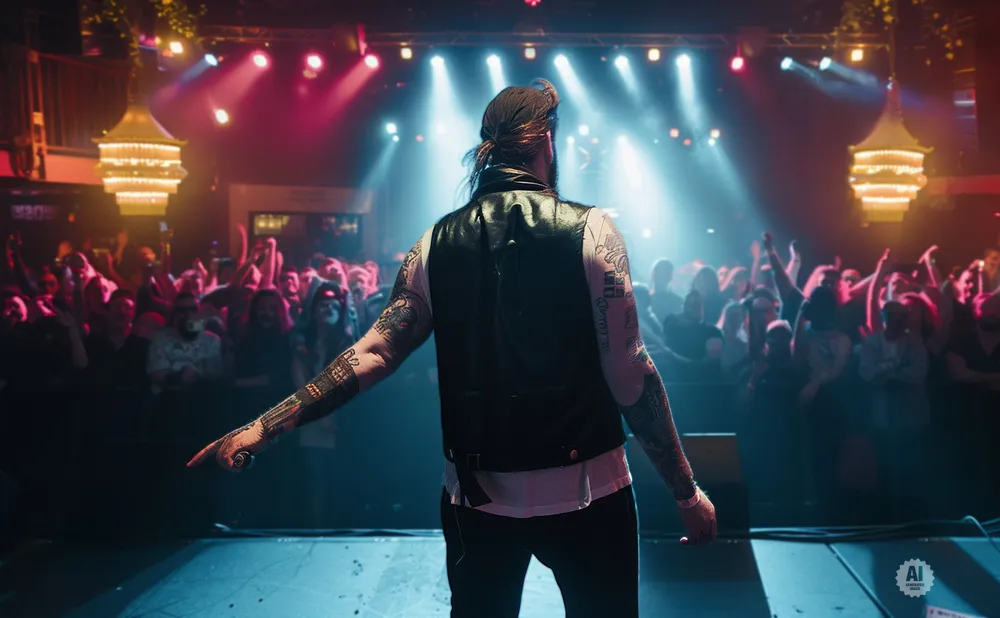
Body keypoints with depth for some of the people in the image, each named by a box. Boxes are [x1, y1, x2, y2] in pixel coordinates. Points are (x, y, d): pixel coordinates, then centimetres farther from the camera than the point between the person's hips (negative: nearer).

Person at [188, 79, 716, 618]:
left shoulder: (438, 242, 0)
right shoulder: (590, 231, -9)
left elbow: (373, 353, -3)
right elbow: (630, 375, -12)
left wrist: (264, 427, 4)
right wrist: (686, 491, -4)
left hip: (476, 494, 4)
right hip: (585, 493, -3)